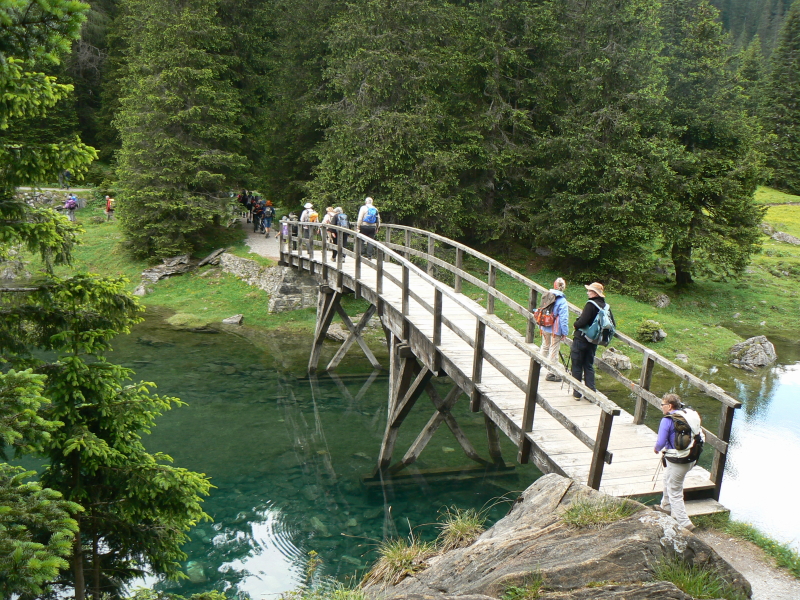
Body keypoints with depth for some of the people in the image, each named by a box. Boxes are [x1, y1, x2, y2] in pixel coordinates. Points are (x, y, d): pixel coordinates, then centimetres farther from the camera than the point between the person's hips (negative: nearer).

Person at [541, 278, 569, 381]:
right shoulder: (562, 301, -17)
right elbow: (564, 318, -17)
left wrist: (541, 326, 22)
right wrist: (564, 333, -11)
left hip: (545, 327, 6)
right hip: (555, 329, -6)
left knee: (545, 347, 25)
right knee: (553, 350, 2)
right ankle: (551, 373, 9)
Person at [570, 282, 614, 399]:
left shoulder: (591, 304, -19)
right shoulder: (606, 306, 3)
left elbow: (582, 321, -25)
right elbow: (612, 323, 8)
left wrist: (575, 325, -5)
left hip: (581, 339, -7)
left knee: (577, 366, 5)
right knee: (589, 366, 16)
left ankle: (577, 393, 9)